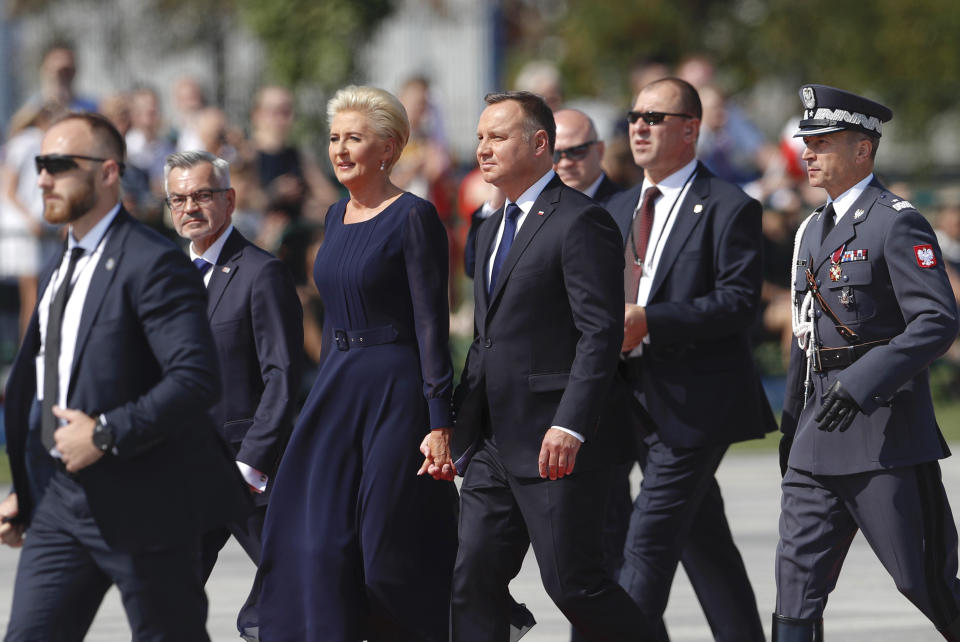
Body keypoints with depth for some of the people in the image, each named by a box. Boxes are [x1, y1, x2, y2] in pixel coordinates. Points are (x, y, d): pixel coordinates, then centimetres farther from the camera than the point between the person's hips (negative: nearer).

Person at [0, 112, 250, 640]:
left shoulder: (152, 264, -13)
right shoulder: (58, 273, 16)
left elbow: (196, 379, -23)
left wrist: (106, 434, -24)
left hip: (140, 504, -8)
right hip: (59, 501, 8)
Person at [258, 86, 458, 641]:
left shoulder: (414, 218, -10)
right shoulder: (338, 216, 13)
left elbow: (432, 324, -14)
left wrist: (440, 424, -18)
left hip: (396, 392, -8)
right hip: (337, 389, 8)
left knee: (392, 551, -4)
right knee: (319, 543, 0)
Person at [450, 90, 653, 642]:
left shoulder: (581, 222, -10)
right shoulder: (493, 230, 19)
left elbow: (602, 333, -17)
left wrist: (570, 426, -26)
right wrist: (462, 425, 16)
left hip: (558, 441, -8)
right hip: (496, 443, 9)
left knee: (573, 582, -6)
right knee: (475, 578, 2)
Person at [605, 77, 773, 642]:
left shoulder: (728, 208, -6)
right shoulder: (621, 209, 18)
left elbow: (739, 300, -16)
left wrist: (649, 322, -22)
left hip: (695, 401, -8)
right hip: (638, 399, 8)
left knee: (649, 540, -14)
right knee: (704, 543, 13)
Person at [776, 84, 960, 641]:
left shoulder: (898, 224, -10)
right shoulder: (815, 230, 16)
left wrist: (863, 384, -27)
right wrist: (792, 423, 24)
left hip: (886, 429, -8)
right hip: (821, 438, 8)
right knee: (798, 577, -1)